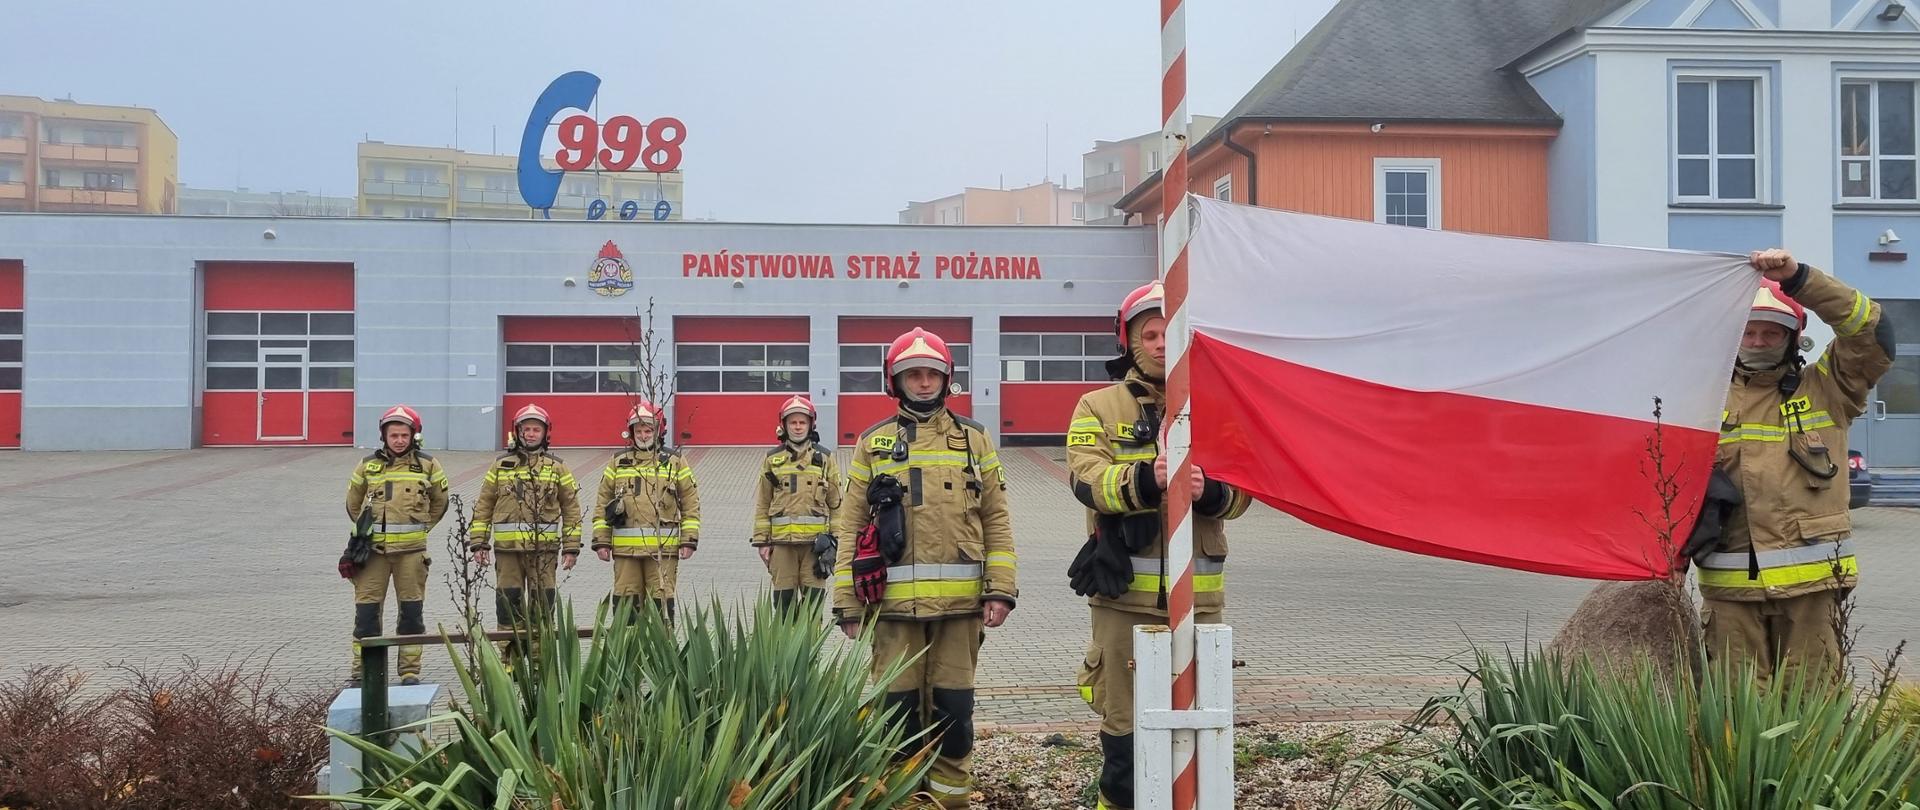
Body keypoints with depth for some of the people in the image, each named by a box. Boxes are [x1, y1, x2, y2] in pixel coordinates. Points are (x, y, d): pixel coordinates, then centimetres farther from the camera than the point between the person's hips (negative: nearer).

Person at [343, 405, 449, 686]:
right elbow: (353, 503, 20)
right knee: (366, 609, 0)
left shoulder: (427, 465, 4)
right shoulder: (368, 465, 6)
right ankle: (361, 670, 10)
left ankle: (410, 670, 14)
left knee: (412, 610, 5)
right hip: (374, 548, 1)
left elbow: (440, 502, 17)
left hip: (411, 549, 0)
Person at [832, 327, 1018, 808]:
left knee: (953, 702, 5)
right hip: (895, 600, 0)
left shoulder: (973, 439, 10)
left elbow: (996, 520, 8)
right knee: (898, 701, 4)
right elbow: (850, 526, 7)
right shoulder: (873, 444, 9)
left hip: (960, 600, 0)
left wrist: (1000, 588, -1)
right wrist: (847, 602, 2)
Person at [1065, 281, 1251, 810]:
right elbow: (1087, 480, -12)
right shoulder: (1099, 407, 5)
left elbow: (1240, 492, 1)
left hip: (1197, 593, 2)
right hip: (1124, 590, -2)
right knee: (1125, 718, 5)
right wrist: (1146, 479, -29)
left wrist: (1209, 491, -21)